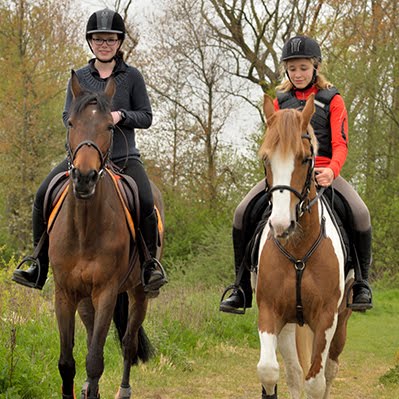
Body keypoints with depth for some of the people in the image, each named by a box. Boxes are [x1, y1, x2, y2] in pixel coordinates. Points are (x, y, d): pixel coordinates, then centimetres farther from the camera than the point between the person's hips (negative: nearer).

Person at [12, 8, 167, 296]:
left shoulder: (131, 76, 3)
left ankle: (150, 264, -5)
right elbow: (67, 116, 9)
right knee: (43, 196, -15)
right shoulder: (79, 77, 9)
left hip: (123, 157, -2)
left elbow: (146, 117, 4)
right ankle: (39, 266, -5)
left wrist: (121, 116, -15)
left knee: (146, 204, -26)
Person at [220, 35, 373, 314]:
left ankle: (361, 283, -9)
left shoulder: (332, 100, 6)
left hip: (323, 171, -2)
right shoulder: (280, 102, 14)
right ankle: (242, 288, -8)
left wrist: (332, 170, -26)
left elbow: (340, 144, -4)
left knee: (360, 214, -28)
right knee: (243, 213, -18)